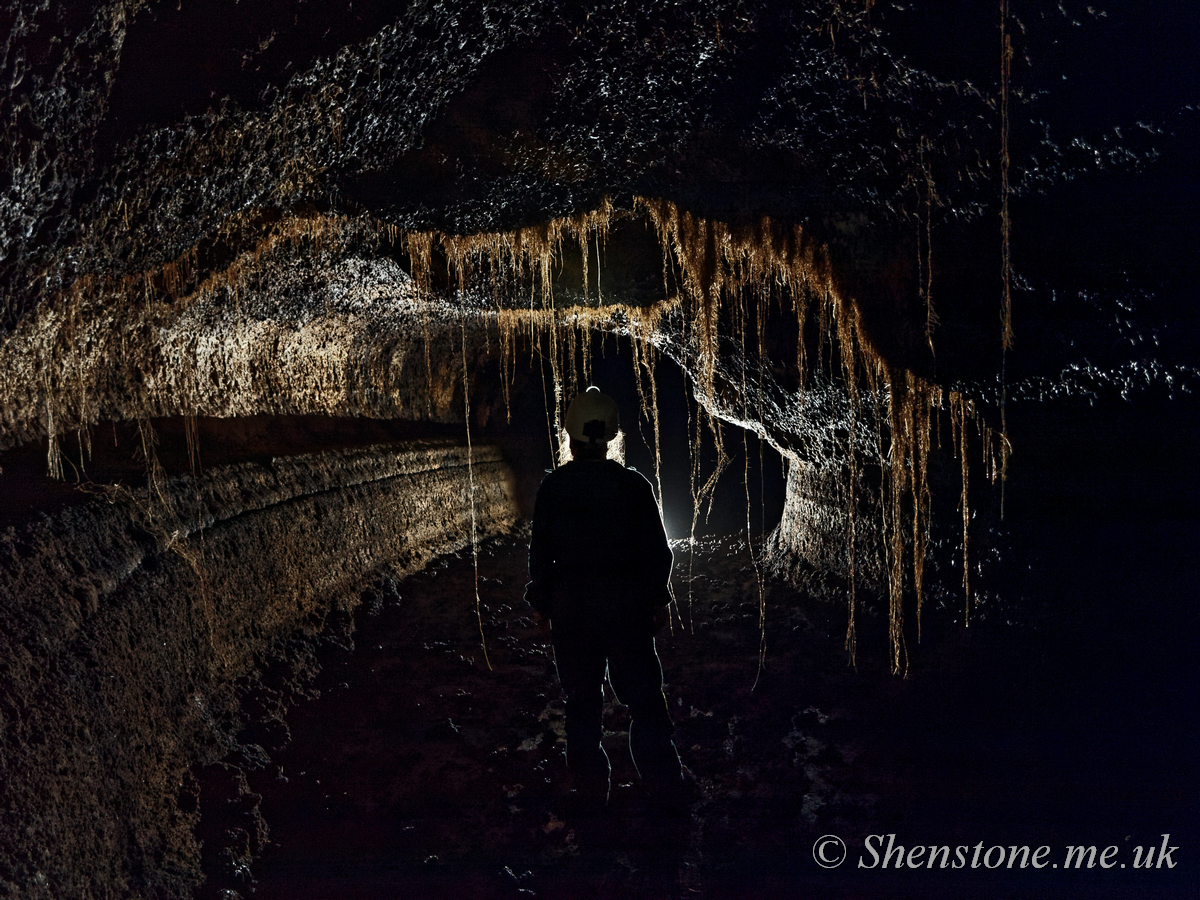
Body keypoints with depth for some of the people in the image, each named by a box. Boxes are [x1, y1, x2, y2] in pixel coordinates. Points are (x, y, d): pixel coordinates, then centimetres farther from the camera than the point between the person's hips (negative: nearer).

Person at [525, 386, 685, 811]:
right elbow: (657, 549, -3)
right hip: (627, 607, 0)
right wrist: (658, 598, 10)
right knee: (643, 696, 10)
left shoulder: (552, 488, -8)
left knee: (582, 703, 10)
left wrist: (542, 603, 8)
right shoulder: (633, 486, -8)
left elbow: (540, 551, -3)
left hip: (572, 607, 0)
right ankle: (662, 782, 13)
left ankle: (591, 788, 15)